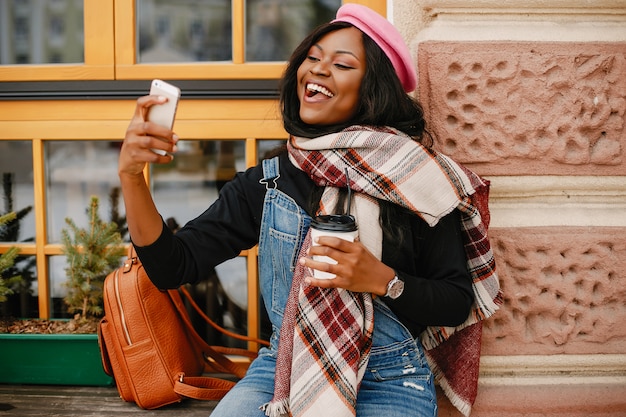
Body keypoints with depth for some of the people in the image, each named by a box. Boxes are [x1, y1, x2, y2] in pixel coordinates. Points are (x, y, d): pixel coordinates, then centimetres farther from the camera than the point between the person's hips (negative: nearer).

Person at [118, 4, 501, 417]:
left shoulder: (416, 181, -6)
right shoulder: (266, 182, 2)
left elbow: (458, 304, -1)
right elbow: (172, 267, -4)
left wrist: (382, 280, -19)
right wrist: (131, 177, -18)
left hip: (389, 381, -1)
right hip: (283, 367, 2)